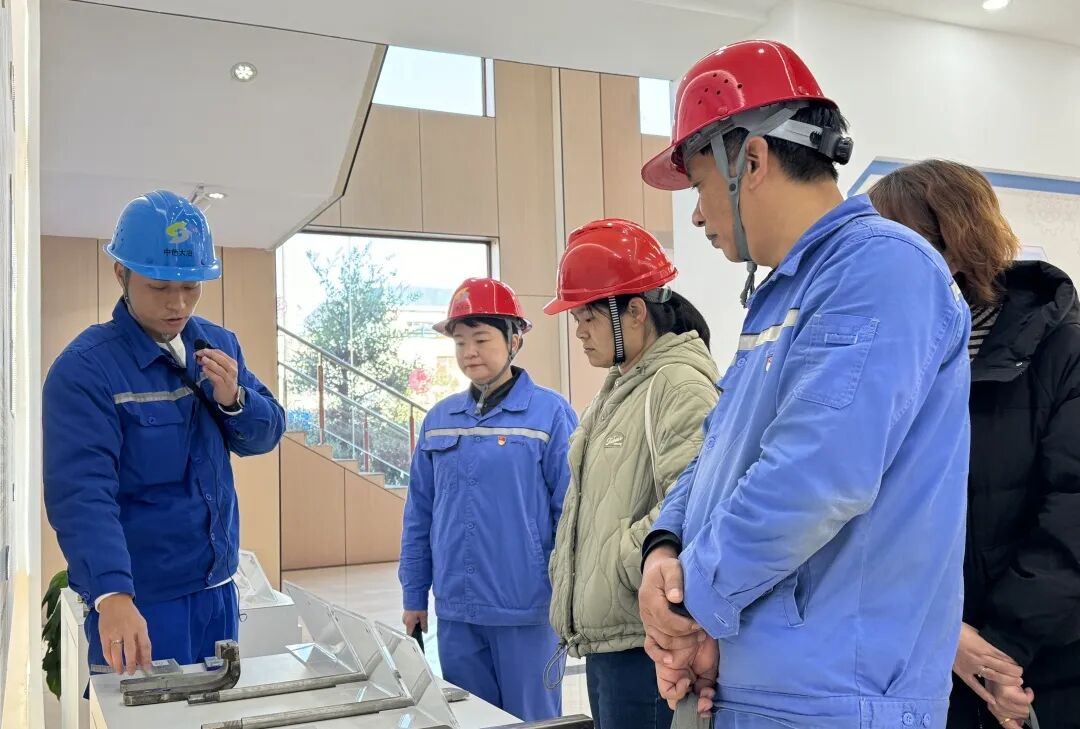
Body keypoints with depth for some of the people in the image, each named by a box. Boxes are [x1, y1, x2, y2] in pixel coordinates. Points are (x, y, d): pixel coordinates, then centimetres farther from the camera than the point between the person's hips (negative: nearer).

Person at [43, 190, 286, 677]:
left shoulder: (219, 344, 3)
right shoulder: (84, 369, -16)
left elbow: (265, 435, 8)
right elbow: (82, 493, -26)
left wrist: (233, 398, -14)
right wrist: (112, 596, -39)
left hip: (218, 589, 6)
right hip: (138, 603, -6)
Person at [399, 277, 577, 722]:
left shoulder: (550, 412, -7)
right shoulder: (438, 419, 6)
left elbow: (571, 511, -7)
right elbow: (419, 514, 12)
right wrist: (414, 595, 12)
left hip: (526, 608, -4)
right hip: (455, 610, 5)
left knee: (530, 719, 10)